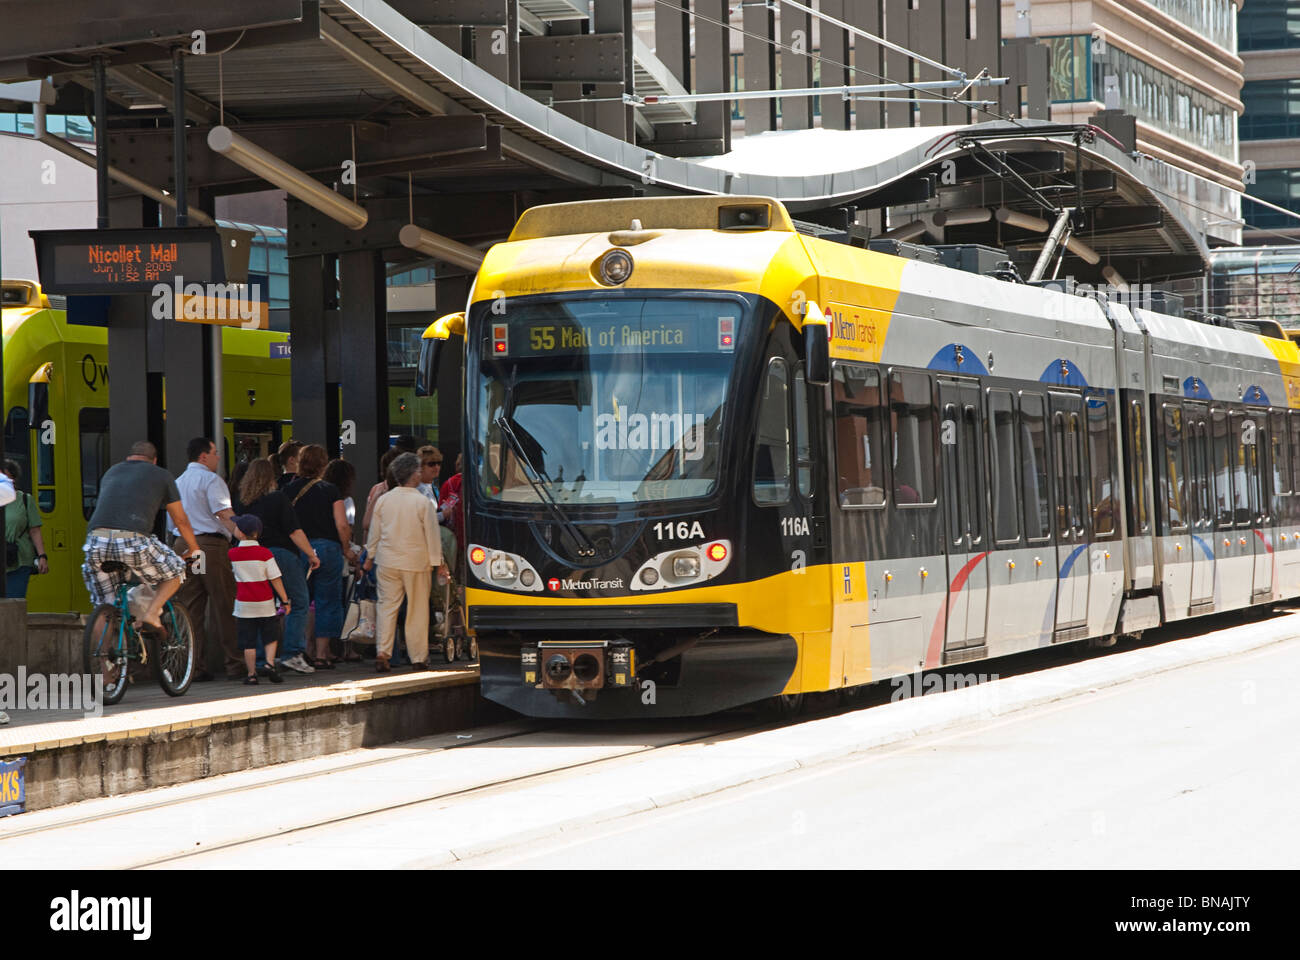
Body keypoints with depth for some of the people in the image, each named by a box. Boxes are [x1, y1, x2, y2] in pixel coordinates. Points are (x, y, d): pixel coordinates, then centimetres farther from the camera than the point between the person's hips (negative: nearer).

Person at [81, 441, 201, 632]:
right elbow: (181, 520, 29)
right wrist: (194, 550, 46)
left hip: (96, 538, 4)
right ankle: (151, 614, 2)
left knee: (103, 607, 17)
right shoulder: (162, 476, 21)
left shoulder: (112, 472, 32)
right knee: (174, 573, 21)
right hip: (132, 540, -4)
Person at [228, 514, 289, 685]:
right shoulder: (265, 554, -6)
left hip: (244, 604, 0)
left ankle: (251, 673, 2)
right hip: (265, 604, 0)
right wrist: (285, 600, -1)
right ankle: (270, 663, -5)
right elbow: (275, 579, -6)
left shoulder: (232, 554, -3)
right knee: (270, 638, 13)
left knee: (249, 642, 4)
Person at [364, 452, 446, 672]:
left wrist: (369, 557, 23)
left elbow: (374, 532, 10)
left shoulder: (383, 500, 1)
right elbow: (432, 535, -6)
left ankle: (382, 652, -6)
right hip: (416, 563, -3)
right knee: (417, 610, 5)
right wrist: (438, 562, 3)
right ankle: (418, 658, 8)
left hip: (387, 562, 3)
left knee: (387, 606, 7)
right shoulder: (423, 502, -10)